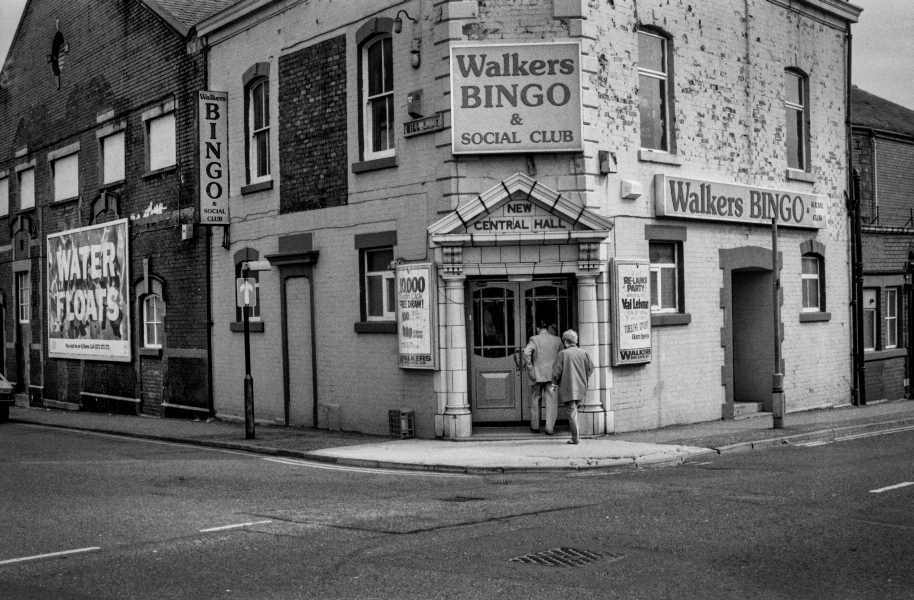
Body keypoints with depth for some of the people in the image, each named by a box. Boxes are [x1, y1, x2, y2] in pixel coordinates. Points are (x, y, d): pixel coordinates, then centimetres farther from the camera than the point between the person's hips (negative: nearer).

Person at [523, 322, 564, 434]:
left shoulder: (534, 339, -4)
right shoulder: (557, 340, 5)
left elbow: (527, 352, -20)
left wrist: (530, 368, -13)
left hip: (537, 374, -1)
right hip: (552, 374, 1)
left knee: (535, 400, 14)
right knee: (551, 401, 4)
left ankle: (535, 426, 20)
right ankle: (549, 428, -2)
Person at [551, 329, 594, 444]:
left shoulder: (563, 354, -10)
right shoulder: (584, 353, 3)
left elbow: (556, 371, -10)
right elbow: (590, 368, 10)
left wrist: (555, 383, 6)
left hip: (568, 388, -5)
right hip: (581, 388, 5)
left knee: (572, 411, -1)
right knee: (574, 409, 21)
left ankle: (575, 438, -2)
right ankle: (576, 433, 20)